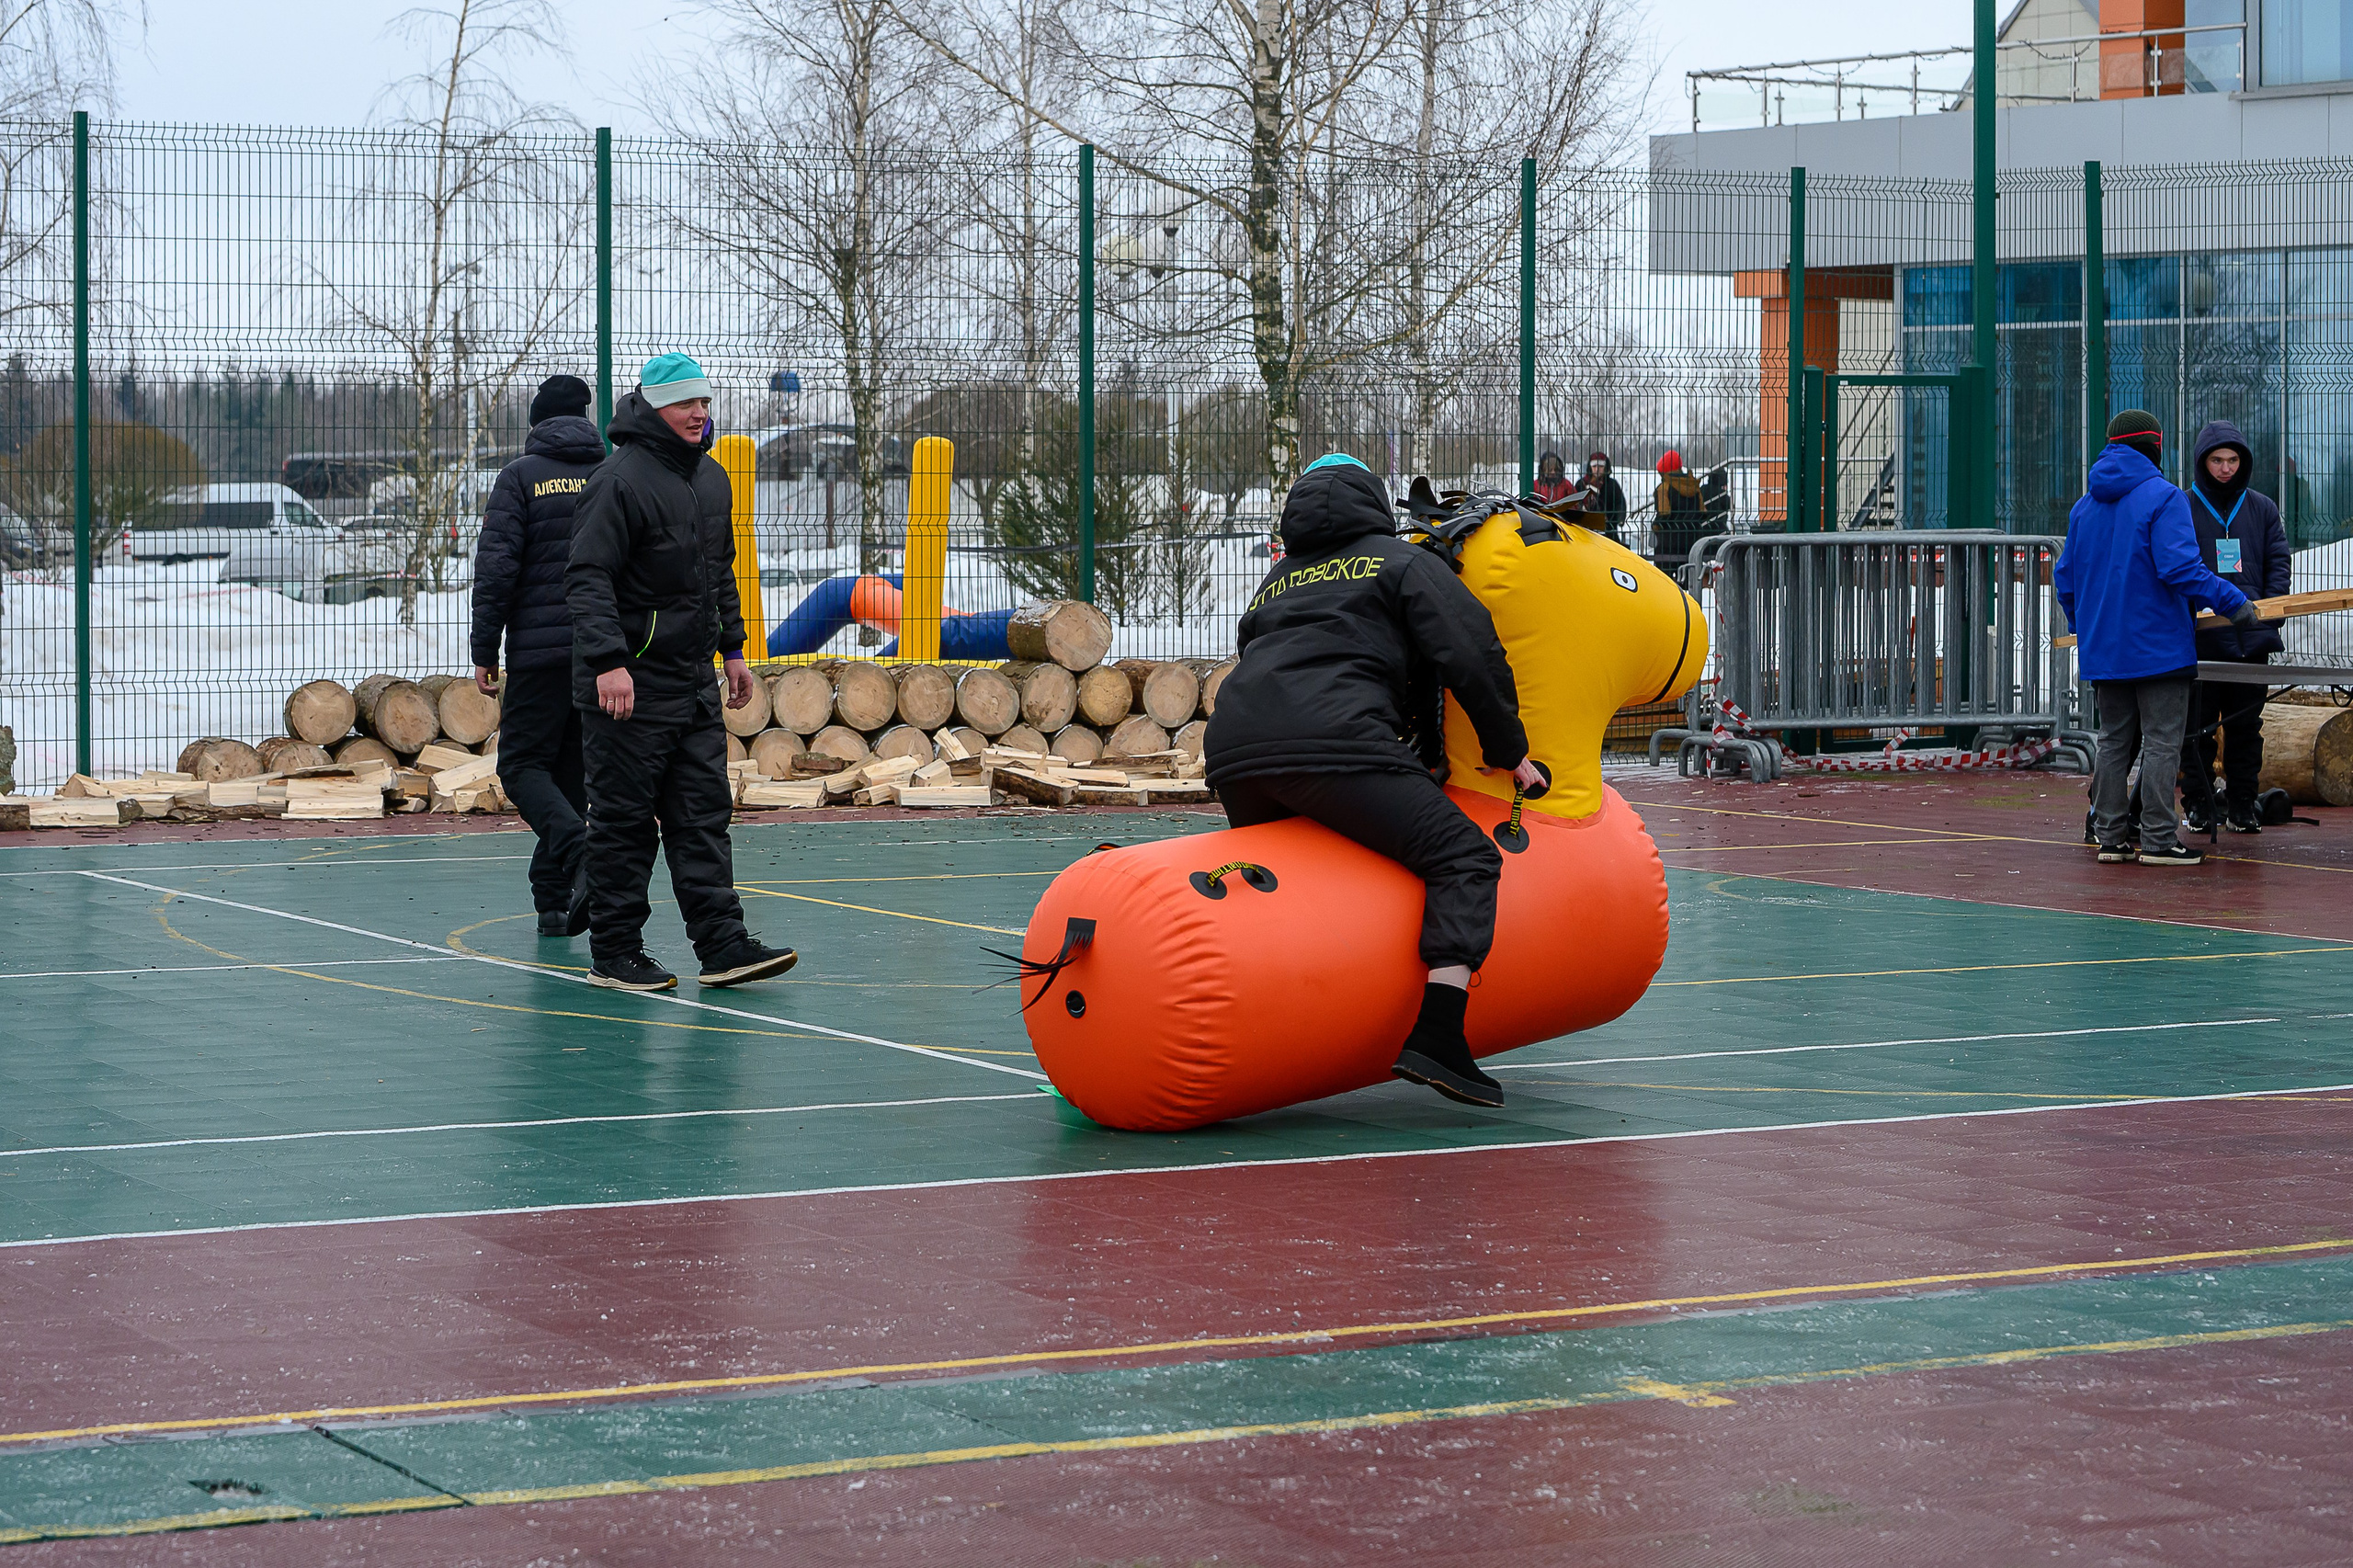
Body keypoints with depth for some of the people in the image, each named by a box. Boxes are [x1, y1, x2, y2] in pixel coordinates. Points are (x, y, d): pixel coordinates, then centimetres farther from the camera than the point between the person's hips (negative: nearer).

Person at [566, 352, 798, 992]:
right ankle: (614, 954, 6)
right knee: (625, 820, -1)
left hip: (695, 679, 8)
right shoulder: (620, 481, -13)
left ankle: (723, 946, 5)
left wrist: (733, 648, 24)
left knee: (704, 816, 5)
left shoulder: (712, 479, 15)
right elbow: (588, 578, -18)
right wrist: (608, 661, -27)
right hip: (630, 686, -8)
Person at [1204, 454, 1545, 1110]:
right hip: (1334, 743, -6)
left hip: (1232, 748, 6)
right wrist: (1509, 751, 17)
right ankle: (1436, 1040, -22)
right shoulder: (1405, 562, 19)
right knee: (1465, 859, -5)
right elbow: (1471, 654, 7)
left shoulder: (1275, 583, 35)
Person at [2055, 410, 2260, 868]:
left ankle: (2109, 835, 13)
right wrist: (2233, 603, -15)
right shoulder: (2164, 498, -11)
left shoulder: (2084, 507, 11)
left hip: (2103, 651, 7)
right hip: (2157, 645, -7)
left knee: (2114, 740, 13)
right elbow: (2180, 568, -21)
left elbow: (2065, 577, 16)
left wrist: (2085, 625, 31)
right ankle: (2158, 839, -3)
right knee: (2162, 741, -2)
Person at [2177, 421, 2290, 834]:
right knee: (2197, 725, 0)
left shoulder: (2261, 509, 10)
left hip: (2251, 639, 2)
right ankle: (2200, 804, 9)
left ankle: (2242, 805, 13)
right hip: (2199, 639, -2)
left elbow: (2279, 563, 10)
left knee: (2246, 724, 6)